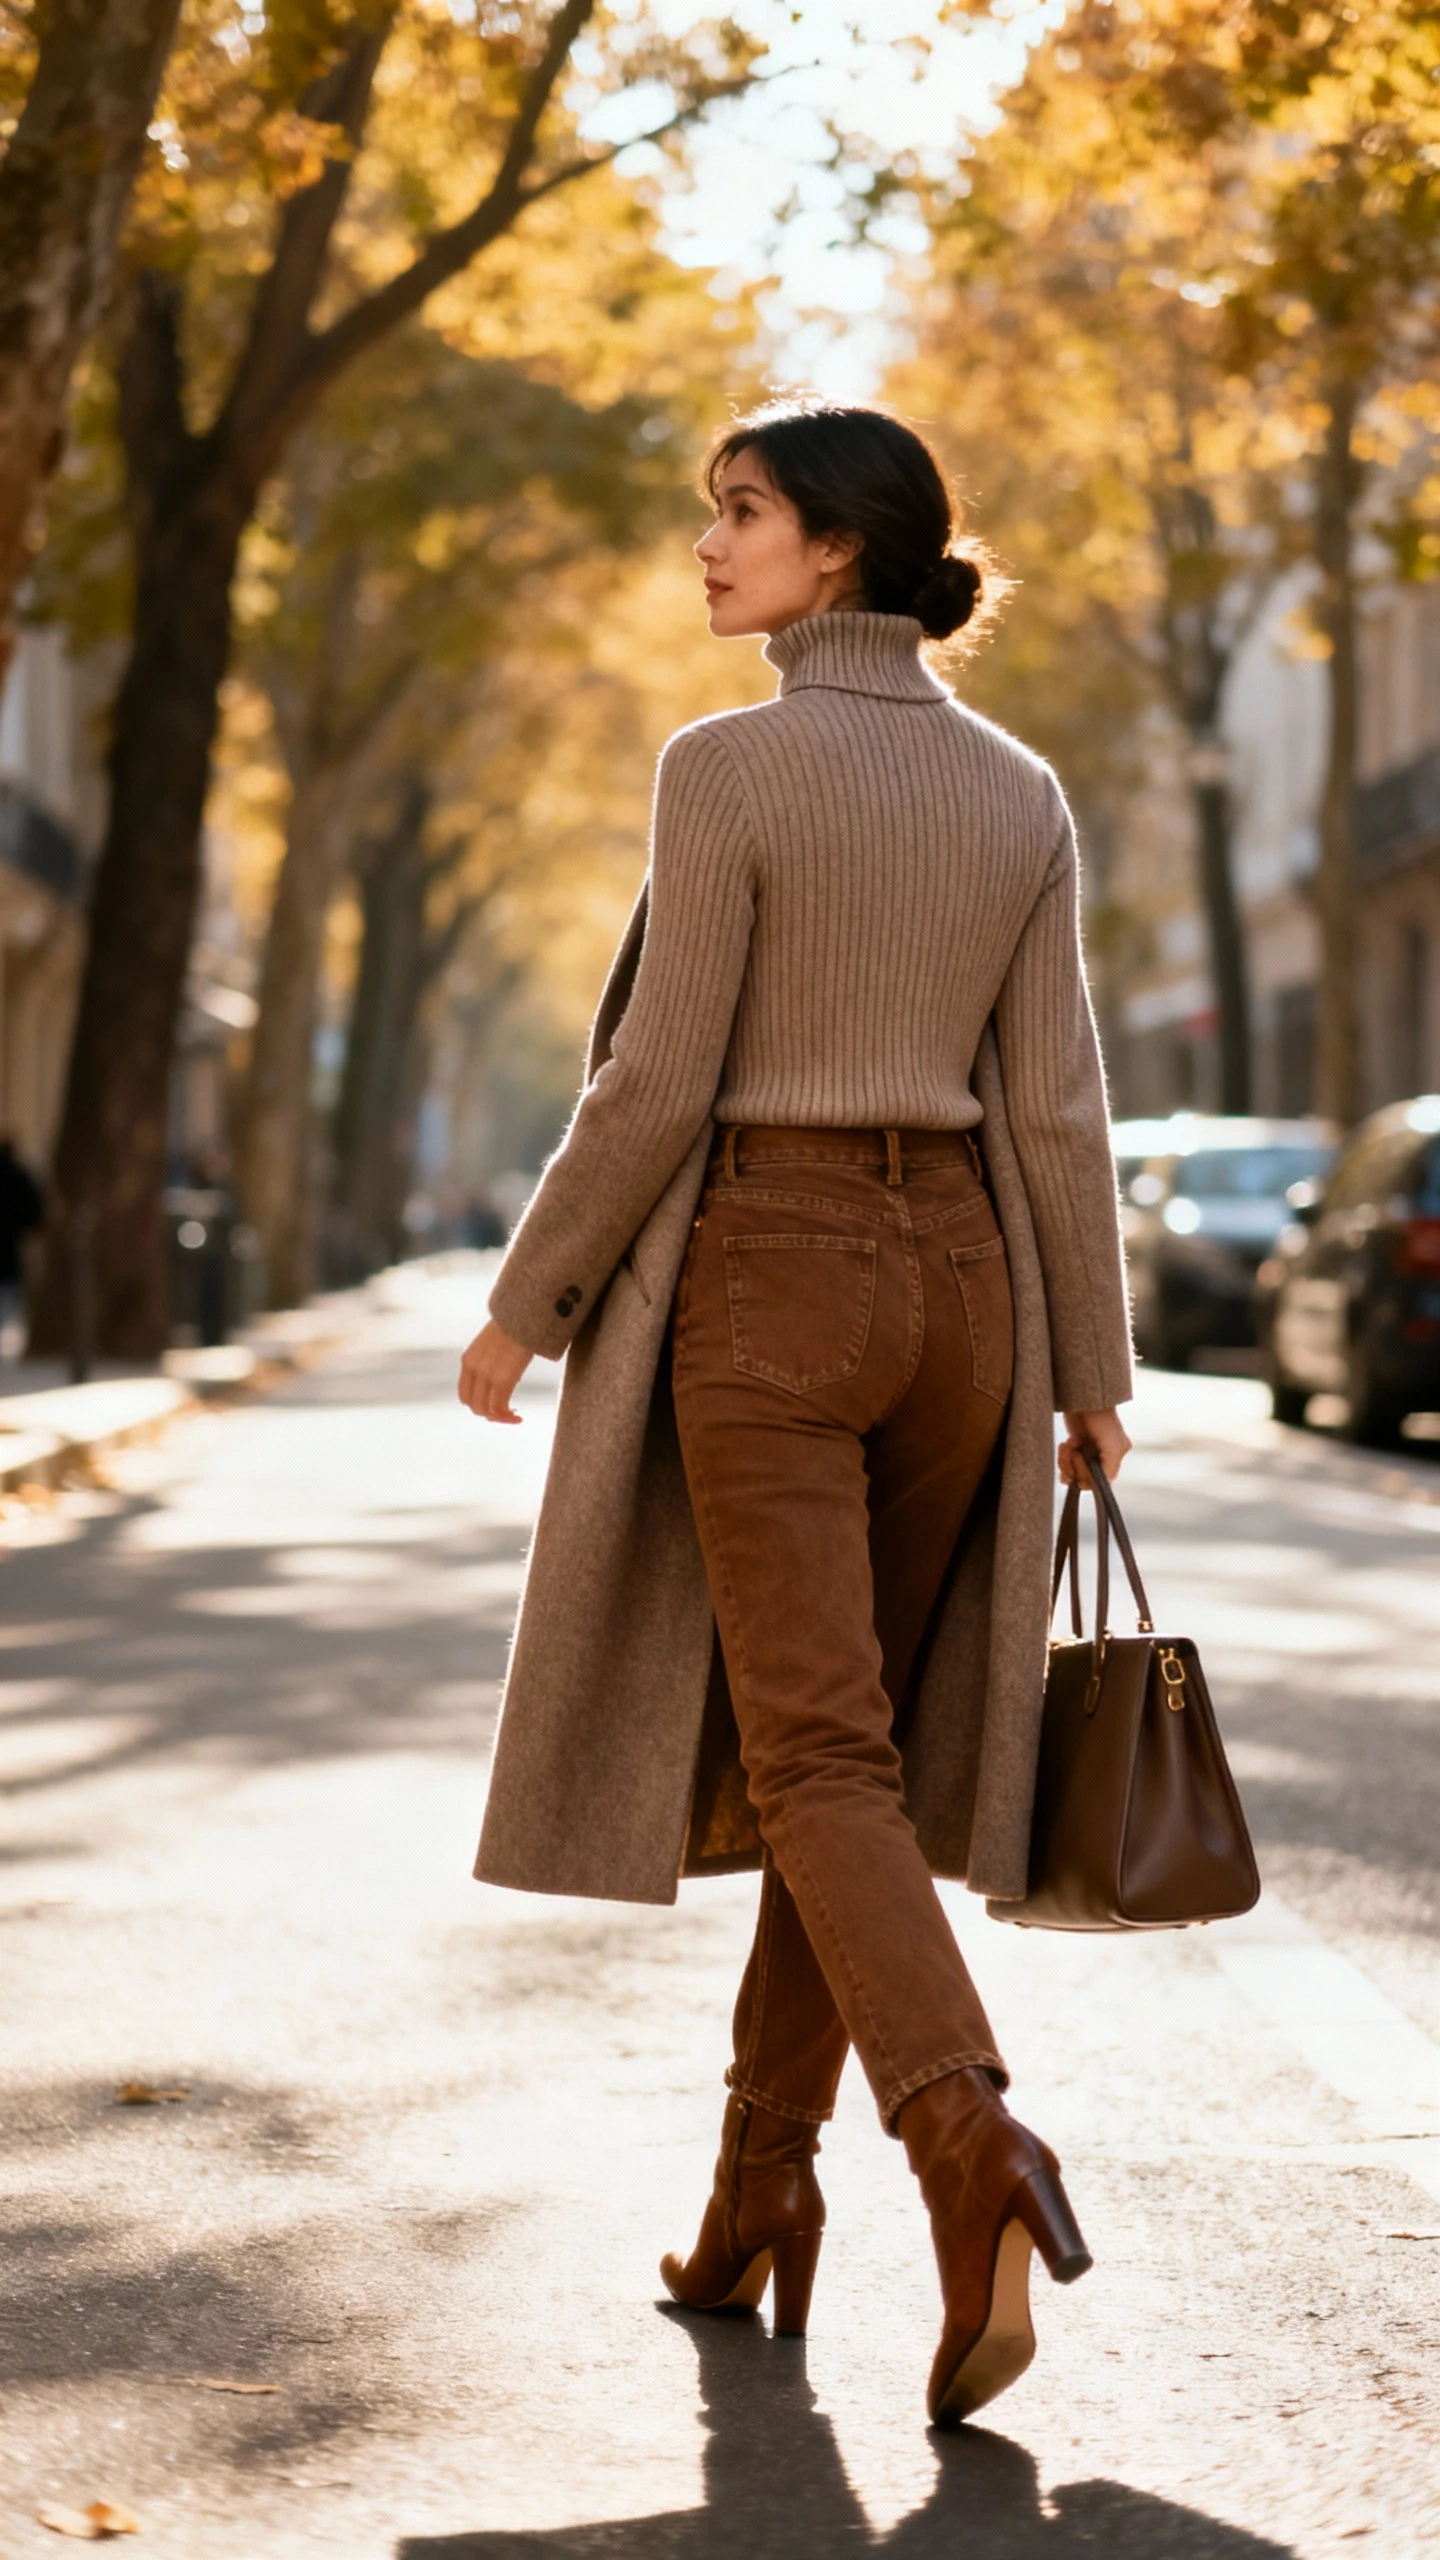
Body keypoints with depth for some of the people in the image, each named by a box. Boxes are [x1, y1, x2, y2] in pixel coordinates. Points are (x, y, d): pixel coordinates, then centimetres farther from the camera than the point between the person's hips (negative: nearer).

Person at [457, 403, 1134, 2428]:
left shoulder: (725, 767, -10)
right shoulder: (1020, 791, 6)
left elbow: (658, 1079, -11)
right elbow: (1056, 1104, 4)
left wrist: (528, 1300, 0)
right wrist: (1093, 1374, 8)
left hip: (765, 1277, -5)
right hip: (955, 1280, 5)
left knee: (817, 1760, -7)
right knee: (853, 1741, 14)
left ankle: (970, 2141, -29)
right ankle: (760, 2189, 19)